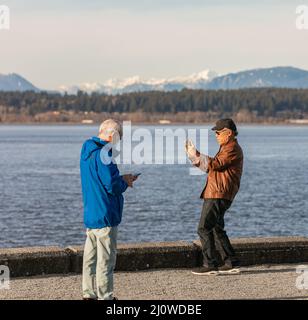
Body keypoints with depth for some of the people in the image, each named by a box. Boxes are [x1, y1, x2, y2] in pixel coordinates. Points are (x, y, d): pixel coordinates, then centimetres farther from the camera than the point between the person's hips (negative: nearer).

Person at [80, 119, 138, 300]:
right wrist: (125, 182, -2)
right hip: (105, 216, -9)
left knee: (91, 256, 15)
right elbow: (112, 186, -22)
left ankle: (89, 293, 23)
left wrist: (121, 179, 11)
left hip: (90, 215, 9)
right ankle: (105, 296, 3)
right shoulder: (103, 154, -19)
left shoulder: (87, 152, 12)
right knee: (106, 258, -2)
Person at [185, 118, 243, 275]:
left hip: (219, 195, -11)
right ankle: (230, 262, 19)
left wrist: (196, 155, -17)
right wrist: (195, 156, 13)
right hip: (214, 195, 11)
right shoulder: (227, 148, 24)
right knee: (216, 228, 16)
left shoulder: (232, 149, -10)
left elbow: (215, 164, -21)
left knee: (204, 229, -12)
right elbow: (211, 167, 22)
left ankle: (209, 265, -11)